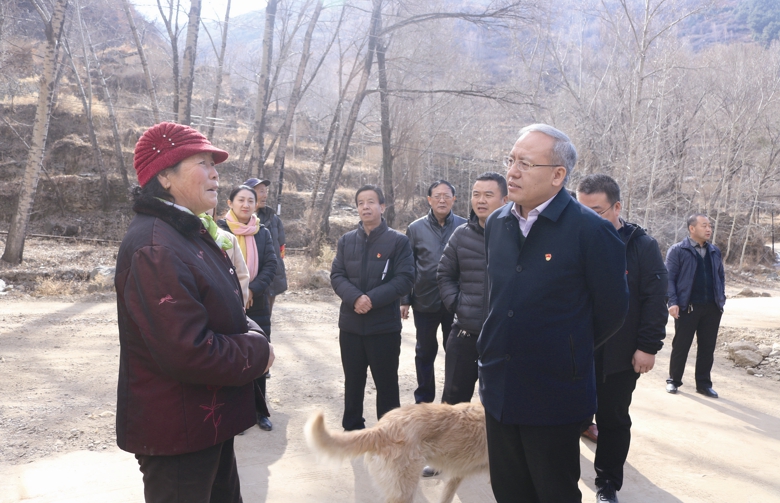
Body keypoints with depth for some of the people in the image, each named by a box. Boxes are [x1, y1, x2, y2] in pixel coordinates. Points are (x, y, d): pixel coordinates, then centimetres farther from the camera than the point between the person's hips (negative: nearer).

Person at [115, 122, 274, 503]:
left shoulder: (192, 234, 10)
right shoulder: (154, 249, -25)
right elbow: (190, 353, -30)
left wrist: (252, 333, -3)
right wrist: (258, 352, -15)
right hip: (178, 435, -10)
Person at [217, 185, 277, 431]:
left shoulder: (263, 232, 7)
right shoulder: (219, 229, -3)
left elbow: (271, 265, -2)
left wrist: (252, 290, -15)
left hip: (257, 305, 3)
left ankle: (259, 410, 20)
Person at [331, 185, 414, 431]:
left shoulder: (398, 241, -4)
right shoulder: (346, 240, 7)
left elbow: (404, 279, -11)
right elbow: (337, 276, 1)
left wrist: (372, 299, -20)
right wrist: (355, 298, -18)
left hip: (385, 325, -3)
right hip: (350, 323, 4)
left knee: (386, 382, 6)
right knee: (353, 381, 15)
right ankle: (352, 430, 30)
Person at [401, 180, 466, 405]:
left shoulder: (464, 227, -3)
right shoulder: (415, 228, 0)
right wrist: (405, 300, 0)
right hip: (425, 302, 1)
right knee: (425, 352, 13)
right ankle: (423, 399, 27)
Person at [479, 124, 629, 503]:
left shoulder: (591, 230, -15)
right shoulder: (496, 224, 5)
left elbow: (612, 310, -6)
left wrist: (572, 352, 7)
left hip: (554, 397, -5)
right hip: (499, 389, 6)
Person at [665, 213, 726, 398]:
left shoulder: (715, 251, 12)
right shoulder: (677, 250, -5)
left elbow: (721, 276, 18)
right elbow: (669, 278, -8)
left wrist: (721, 298, 7)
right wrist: (673, 302, -15)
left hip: (712, 308, 5)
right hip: (688, 307, -5)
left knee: (708, 347, 9)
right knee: (681, 345, 4)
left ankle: (704, 384, 19)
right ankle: (674, 380, 17)